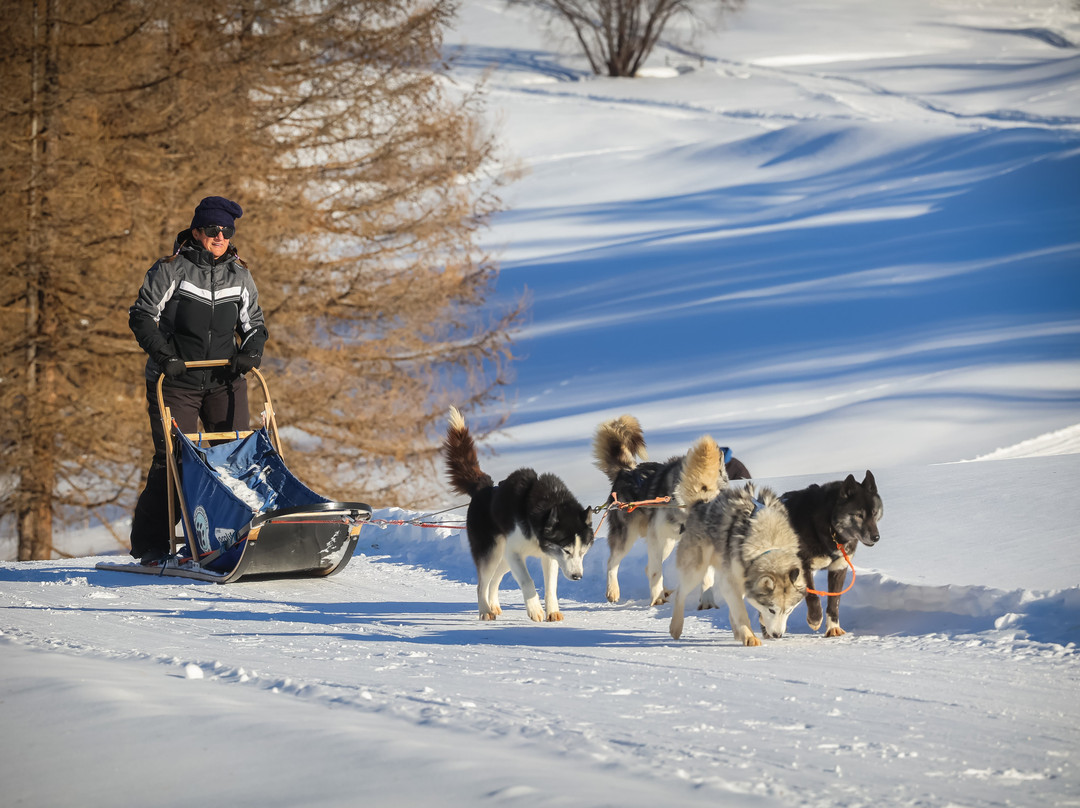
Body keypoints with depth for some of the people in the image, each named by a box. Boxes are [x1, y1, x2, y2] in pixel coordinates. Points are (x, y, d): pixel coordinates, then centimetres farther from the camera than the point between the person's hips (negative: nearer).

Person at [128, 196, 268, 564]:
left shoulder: (240, 277, 9)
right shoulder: (171, 271, -4)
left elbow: (254, 324, 18)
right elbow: (142, 316, -3)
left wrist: (250, 352, -3)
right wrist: (165, 355, -16)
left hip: (225, 380, 4)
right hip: (175, 381, -4)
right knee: (172, 458, -9)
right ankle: (151, 545, -1)